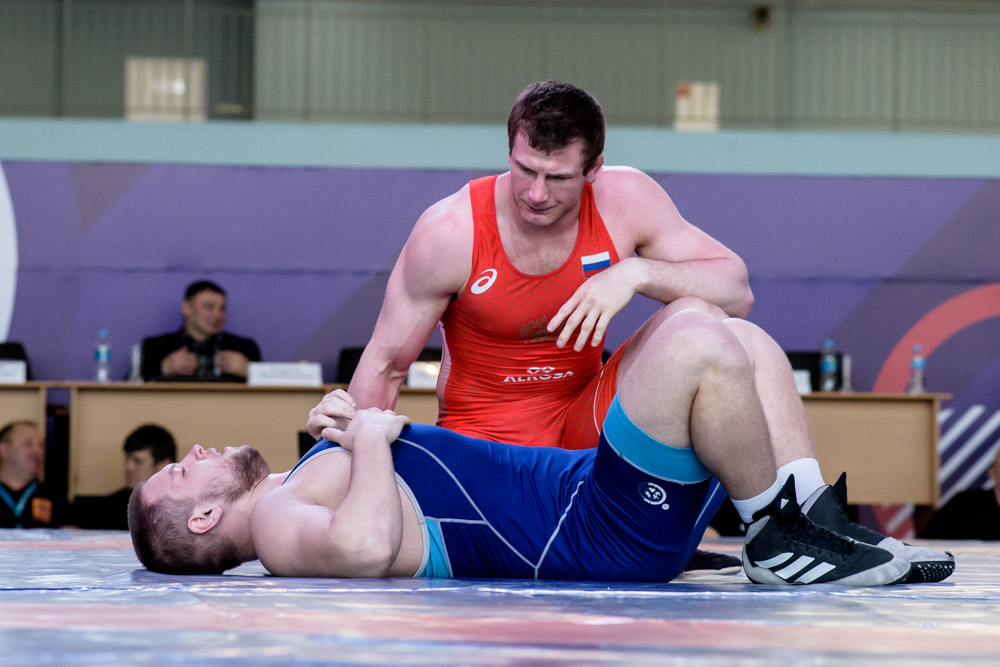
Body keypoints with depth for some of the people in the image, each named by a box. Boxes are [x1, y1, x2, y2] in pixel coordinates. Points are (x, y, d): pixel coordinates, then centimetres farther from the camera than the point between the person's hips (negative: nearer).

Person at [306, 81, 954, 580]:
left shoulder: (626, 199, -9)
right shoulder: (450, 232, -16)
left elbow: (736, 287, -9)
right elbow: (388, 361, -8)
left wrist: (638, 271, -25)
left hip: (590, 418, 3)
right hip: (489, 434, -3)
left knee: (700, 319, -21)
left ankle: (813, 525, -22)